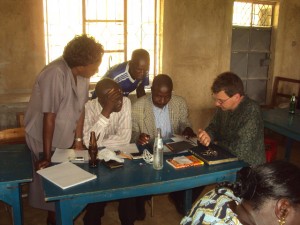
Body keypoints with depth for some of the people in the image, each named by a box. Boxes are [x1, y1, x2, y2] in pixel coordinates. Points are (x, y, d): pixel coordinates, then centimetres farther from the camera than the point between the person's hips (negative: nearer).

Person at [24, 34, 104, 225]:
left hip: (65, 139, 6)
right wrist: (47, 156, -21)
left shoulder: (82, 74, -7)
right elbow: (49, 117, -27)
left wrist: (78, 139, 2)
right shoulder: (55, 74, -30)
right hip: (44, 140, -6)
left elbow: (80, 108, 0)